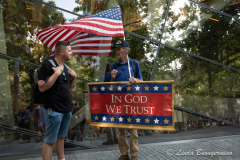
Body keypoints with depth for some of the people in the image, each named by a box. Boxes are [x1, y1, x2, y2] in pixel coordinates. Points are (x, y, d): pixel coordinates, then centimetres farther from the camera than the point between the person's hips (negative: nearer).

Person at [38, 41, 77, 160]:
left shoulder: (66, 68, 12)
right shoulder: (47, 65, -12)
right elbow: (42, 88, -19)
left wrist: (74, 77, 3)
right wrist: (56, 73, -23)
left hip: (67, 110, 8)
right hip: (53, 110, -8)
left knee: (61, 137, 19)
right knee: (50, 140, 0)